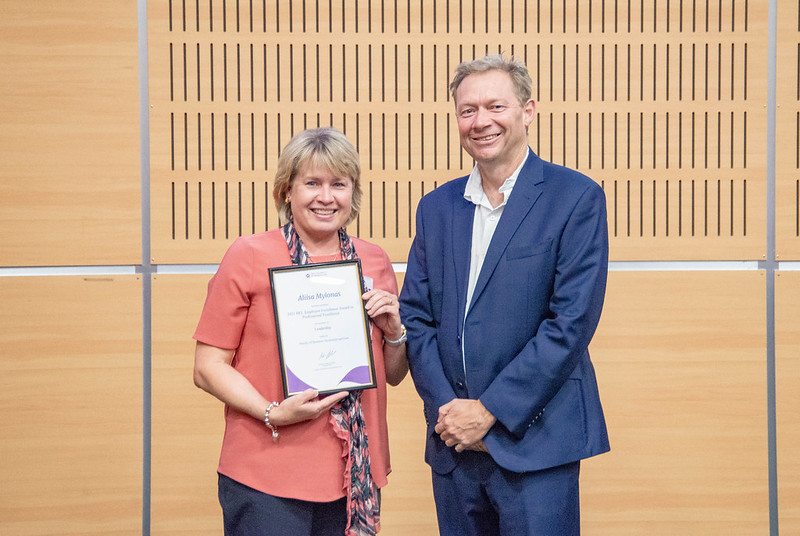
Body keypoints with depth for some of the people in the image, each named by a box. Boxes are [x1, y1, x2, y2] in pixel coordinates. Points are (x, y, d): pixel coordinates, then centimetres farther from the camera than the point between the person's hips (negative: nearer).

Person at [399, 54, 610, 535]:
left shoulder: (575, 197, -5)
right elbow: (416, 318, 9)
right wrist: (446, 409, -5)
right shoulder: (437, 207, 11)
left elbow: (572, 321, -12)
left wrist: (489, 410, -13)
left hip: (535, 439, -4)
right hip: (453, 442, 5)